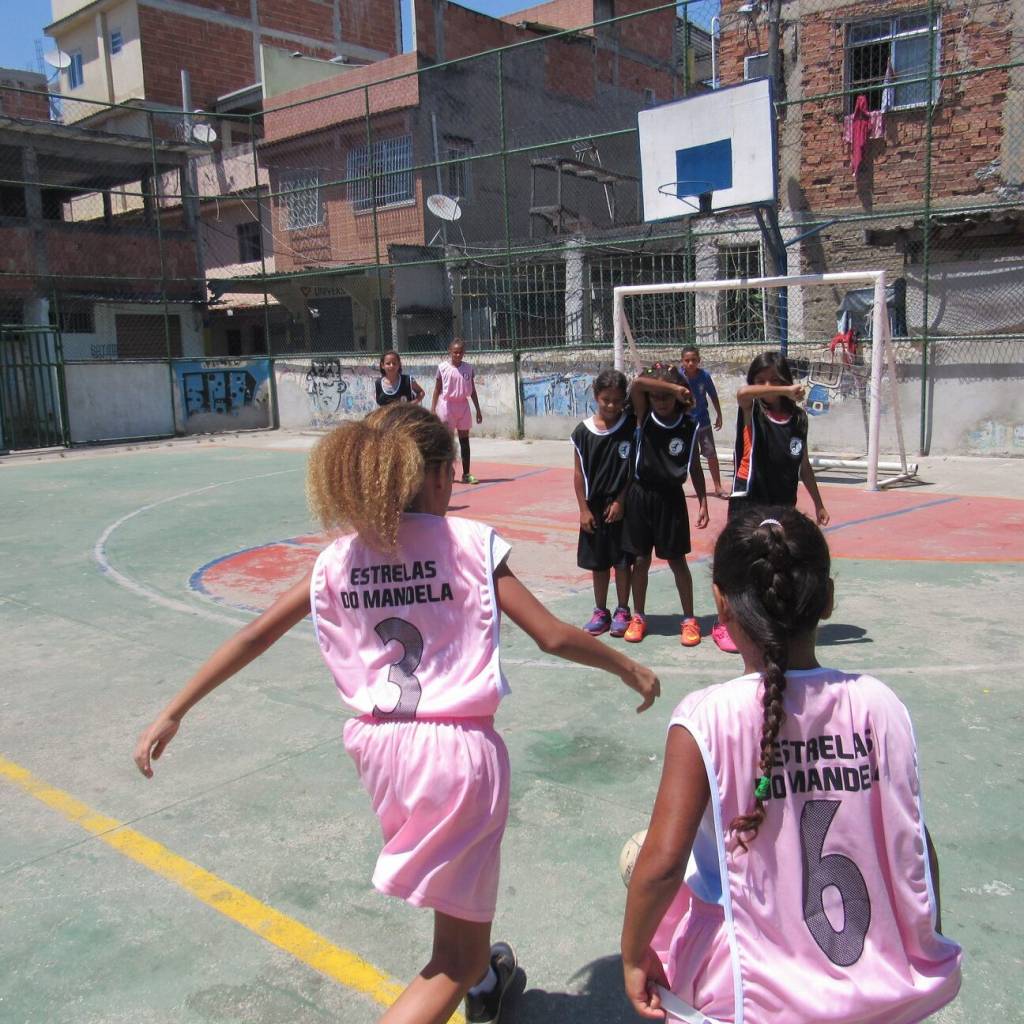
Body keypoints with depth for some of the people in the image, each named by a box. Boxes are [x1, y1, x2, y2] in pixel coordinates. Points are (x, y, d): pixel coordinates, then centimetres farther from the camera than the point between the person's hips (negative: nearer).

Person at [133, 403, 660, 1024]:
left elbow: (254, 637, 4)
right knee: (457, 960, 9)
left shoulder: (339, 558, 1)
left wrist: (173, 713, 14)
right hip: (459, 751, -6)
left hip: (381, 747, 6)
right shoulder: (469, 543, -10)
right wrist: (629, 668, 6)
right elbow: (553, 636, -10)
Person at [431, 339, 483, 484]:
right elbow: (437, 390, -1)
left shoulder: (468, 368, 3)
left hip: (463, 405, 3)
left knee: (464, 440, 4)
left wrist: (478, 409, 7)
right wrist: (433, 409, -7)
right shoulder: (443, 368, -4)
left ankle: (466, 474, 8)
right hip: (447, 405, -2)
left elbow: (472, 391, 9)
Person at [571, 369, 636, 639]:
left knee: (622, 561, 6)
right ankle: (600, 611, 24)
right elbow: (579, 473, 0)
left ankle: (622, 611, 20)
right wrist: (584, 509, -3)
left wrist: (621, 501, -9)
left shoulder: (631, 426, -6)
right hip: (594, 506, 2)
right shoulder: (583, 431, -4)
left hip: (622, 505, -1)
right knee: (598, 563, 12)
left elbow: (634, 469, -4)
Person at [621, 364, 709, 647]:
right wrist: (672, 387, -26)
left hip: (671, 498, 0)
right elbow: (636, 384, -24)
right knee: (640, 560, 9)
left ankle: (689, 619, 18)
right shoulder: (644, 417, -5)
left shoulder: (689, 425, -4)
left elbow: (695, 466, 3)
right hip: (641, 495, 1)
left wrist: (703, 502, 0)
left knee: (677, 560, 7)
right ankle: (638, 617, 22)